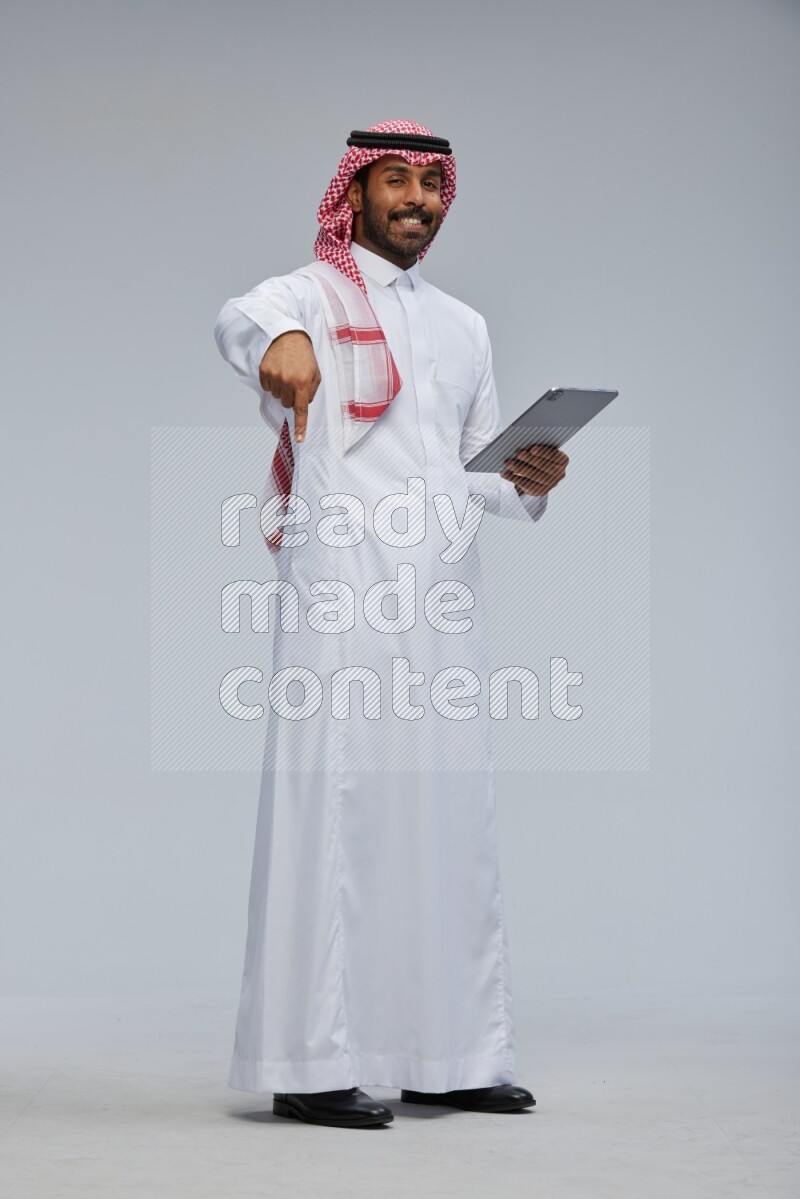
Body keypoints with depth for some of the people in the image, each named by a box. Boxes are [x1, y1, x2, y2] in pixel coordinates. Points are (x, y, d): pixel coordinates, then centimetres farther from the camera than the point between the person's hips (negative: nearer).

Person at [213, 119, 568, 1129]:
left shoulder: (463, 325, 23)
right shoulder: (315, 292, 4)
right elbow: (240, 318, -21)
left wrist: (529, 480, -1)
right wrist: (277, 343, -45)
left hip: (443, 598, 6)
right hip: (342, 586, -6)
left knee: (448, 816, 6)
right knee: (334, 809, -10)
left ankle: (446, 1054, 13)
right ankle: (313, 1064, -9)